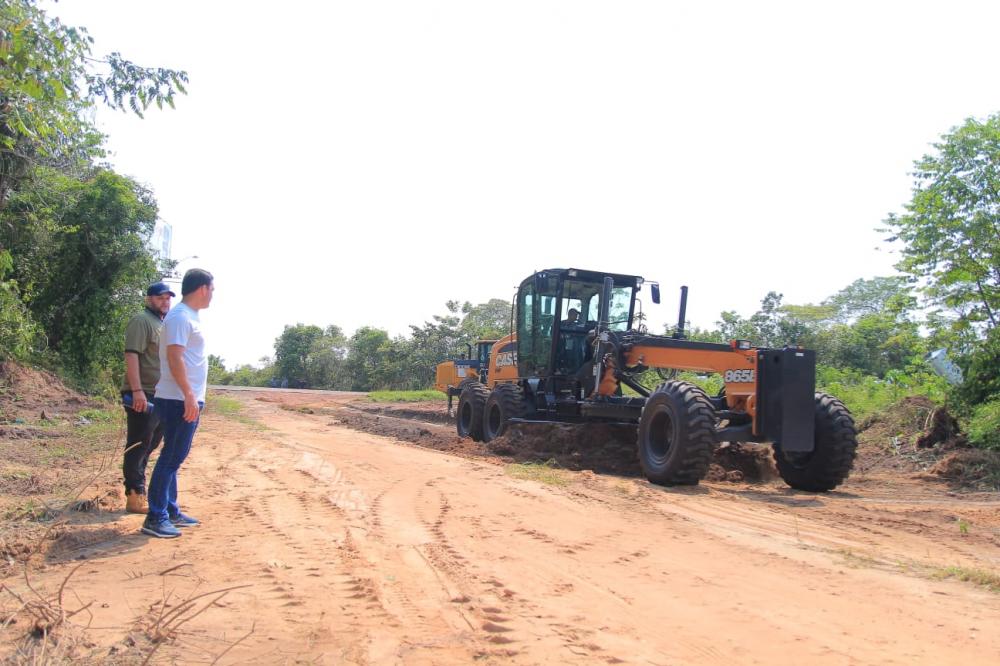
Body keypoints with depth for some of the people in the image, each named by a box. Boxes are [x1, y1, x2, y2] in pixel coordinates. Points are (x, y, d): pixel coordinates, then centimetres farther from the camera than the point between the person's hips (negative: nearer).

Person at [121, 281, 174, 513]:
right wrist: (137, 390, -26)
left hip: (161, 396, 9)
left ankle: (140, 490, 24)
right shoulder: (141, 321, -9)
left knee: (148, 446, 15)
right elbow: (132, 355, -18)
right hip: (142, 396, -9)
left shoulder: (164, 324, 20)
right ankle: (135, 497, -2)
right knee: (138, 447, -5)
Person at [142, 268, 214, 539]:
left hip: (188, 400, 10)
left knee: (175, 456, 14)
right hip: (180, 400, -10)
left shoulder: (189, 316, 17)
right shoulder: (180, 316, -13)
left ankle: (170, 511, 23)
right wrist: (189, 395, -24)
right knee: (171, 457, -6)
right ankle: (155, 518, -1)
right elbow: (175, 357, -21)